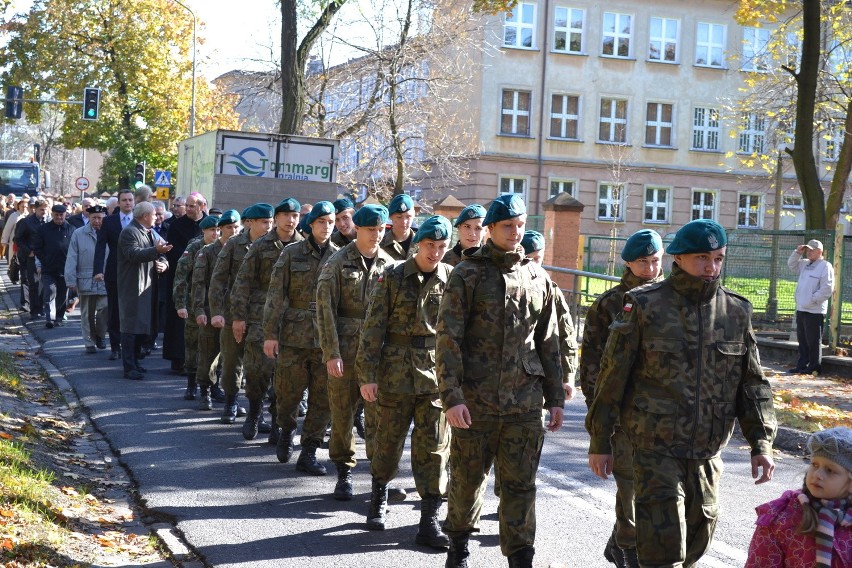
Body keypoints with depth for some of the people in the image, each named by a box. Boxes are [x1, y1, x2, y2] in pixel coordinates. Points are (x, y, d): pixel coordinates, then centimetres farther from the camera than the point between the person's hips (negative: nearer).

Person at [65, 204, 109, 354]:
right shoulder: (79, 234, 0)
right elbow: (72, 259, -1)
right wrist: (71, 280, -6)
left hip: (106, 281, 0)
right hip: (86, 280, 0)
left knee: (105, 308, -9)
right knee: (87, 314, 8)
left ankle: (100, 335, 17)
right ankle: (90, 342, 20)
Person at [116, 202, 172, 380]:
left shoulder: (149, 233, 20)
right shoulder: (129, 232, -10)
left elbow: (159, 254, 24)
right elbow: (133, 254, -25)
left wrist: (163, 263, 1)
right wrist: (156, 250, -36)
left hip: (147, 287, 10)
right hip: (132, 288, -10)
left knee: (143, 326, 14)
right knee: (131, 327, -9)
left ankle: (134, 361, 25)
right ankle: (129, 368, -8)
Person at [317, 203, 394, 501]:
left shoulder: (388, 264, 8)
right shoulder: (337, 263, -2)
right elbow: (325, 310, -5)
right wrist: (331, 353, -12)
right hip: (345, 350, -2)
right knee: (342, 412, 5)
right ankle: (344, 473, 17)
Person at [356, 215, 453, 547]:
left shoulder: (452, 279, 3)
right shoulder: (394, 276, -2)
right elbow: (373, 328, -3)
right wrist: (367, 375, -7)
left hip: (436, 373, 1)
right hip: (396, 371, -1)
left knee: (434, 446, 0)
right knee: (388, 439, 12)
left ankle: (430, 520, 4)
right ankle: (379, 498, 36)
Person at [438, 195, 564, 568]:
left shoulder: (538, 278, 9)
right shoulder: (467, 274, -2)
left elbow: (549, 343, 14)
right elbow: (448, 338, -7)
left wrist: (555, 397, 11)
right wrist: (452, 396, -14)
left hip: (525, 402, 2)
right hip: (475, 401, -2)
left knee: (520, 484, 4)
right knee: (467, 478, 10)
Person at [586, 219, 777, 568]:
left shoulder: (736, 312, 4)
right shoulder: (645, 307, -7)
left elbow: (752, 383, 8)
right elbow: (612, 377, -3)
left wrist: (761, 443, -2)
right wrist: (599, 442, -2)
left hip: (706, 455, 5)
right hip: (655, 449, -5)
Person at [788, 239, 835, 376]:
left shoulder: (825, 266, -10)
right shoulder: (805, 264, 15)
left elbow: (827, 289, -17)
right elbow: (791, 265, 28)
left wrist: (812, 300, -16)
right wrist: (797, 253, 12)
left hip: (815, 311, -8)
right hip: (801, 309, 8)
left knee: (813, 341, -3)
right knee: (802, 339, 13)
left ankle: (814, 367, 4)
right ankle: (802, 365, 20)